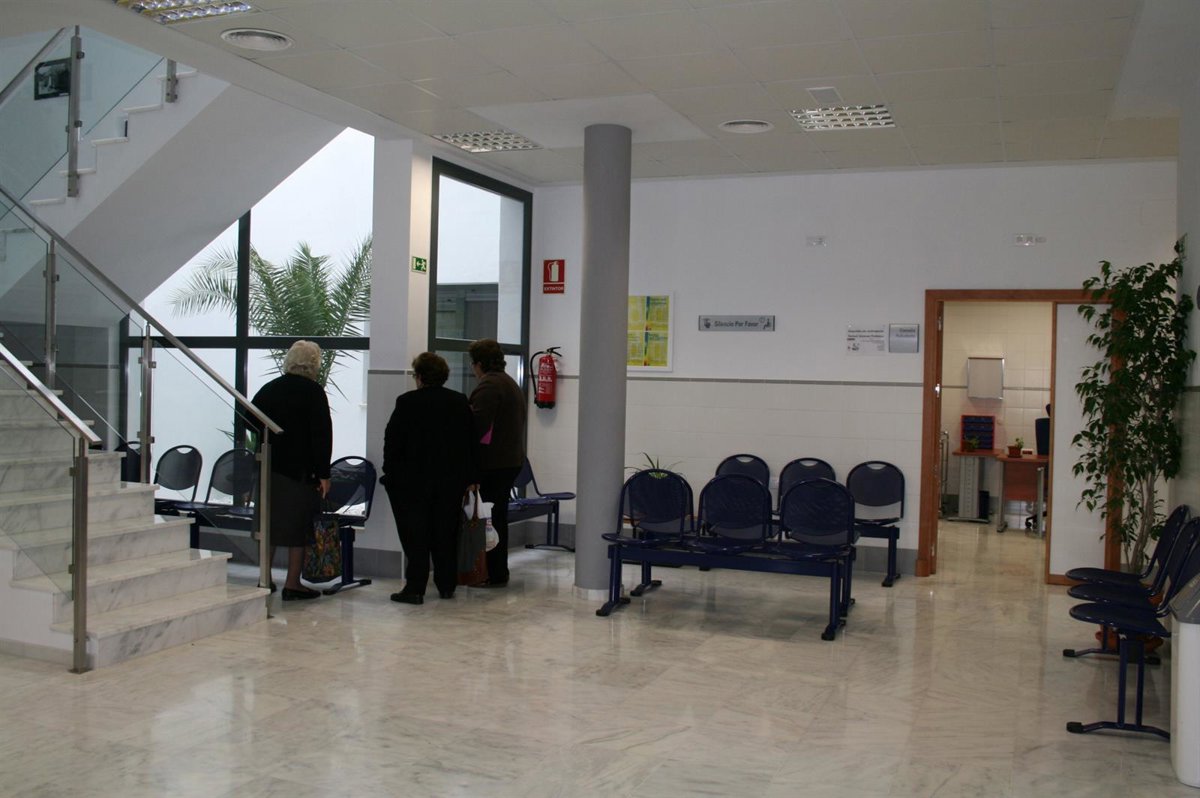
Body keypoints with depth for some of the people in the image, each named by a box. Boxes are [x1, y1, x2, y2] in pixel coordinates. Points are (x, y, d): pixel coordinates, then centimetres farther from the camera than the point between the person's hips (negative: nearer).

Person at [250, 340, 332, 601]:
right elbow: (322, 435, -13)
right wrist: (323, 473, -10)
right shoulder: (313, 392, -10)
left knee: (269, 522, 15)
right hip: (301, 469, -6)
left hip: (268, 465, 6)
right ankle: (292, 584, 5)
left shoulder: (267, 389, 8)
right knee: (299, 525, 2)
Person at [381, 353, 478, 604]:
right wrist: (468, 478, 12)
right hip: (451, 481, 4)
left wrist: (391, 473, 4)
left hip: (414, 480, -4)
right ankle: (447, 586, 19)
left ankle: (415, 588, 1)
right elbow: (471, 441, 6)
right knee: (445, 534, 12)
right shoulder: (460, 402, 3)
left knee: (415, 536, 2)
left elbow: (392, 441, -8)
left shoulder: (407, 402, -10)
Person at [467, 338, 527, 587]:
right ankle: (499, 572, 25)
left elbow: (478, 426, -24)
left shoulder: (488, 386, -14)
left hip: (493, 462, -10)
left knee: (490, 518, -4)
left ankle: (495, 575, 0)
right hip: (512, 459, 10)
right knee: (499, 517, 17)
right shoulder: (512, 384, 19)